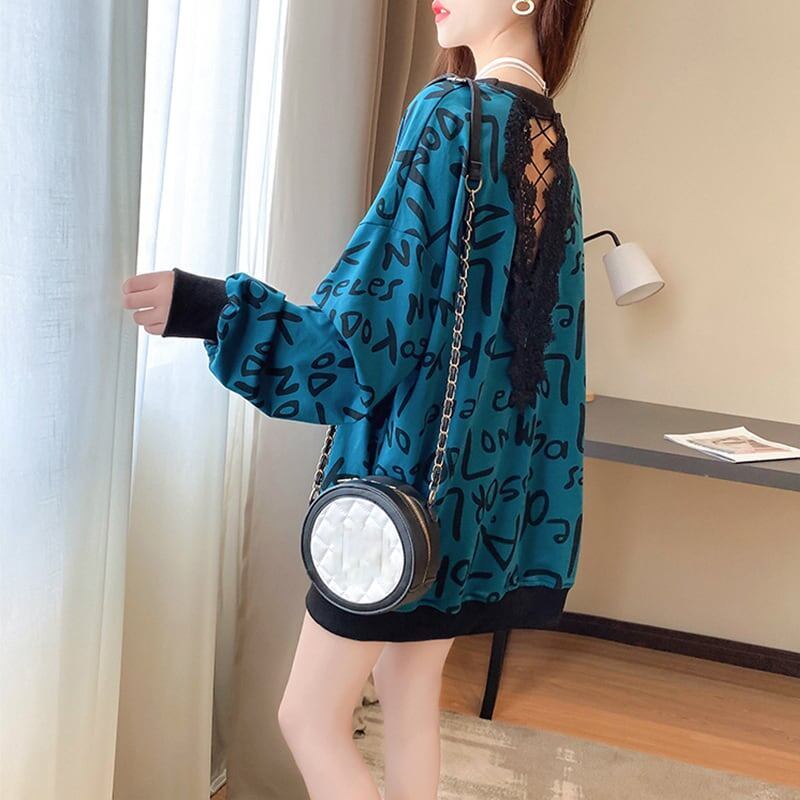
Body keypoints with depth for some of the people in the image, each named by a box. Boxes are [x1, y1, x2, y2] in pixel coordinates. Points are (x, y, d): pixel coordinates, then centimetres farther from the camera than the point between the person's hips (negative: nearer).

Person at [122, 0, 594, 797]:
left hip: (413, 469, -8)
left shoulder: (452, 112, -16)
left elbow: (371, 322, -22)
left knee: (310, 720, 9)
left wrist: (202, 308, -26)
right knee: (410, 706, 21)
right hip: (482, 470, 8)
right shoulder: (549, 141, 9)